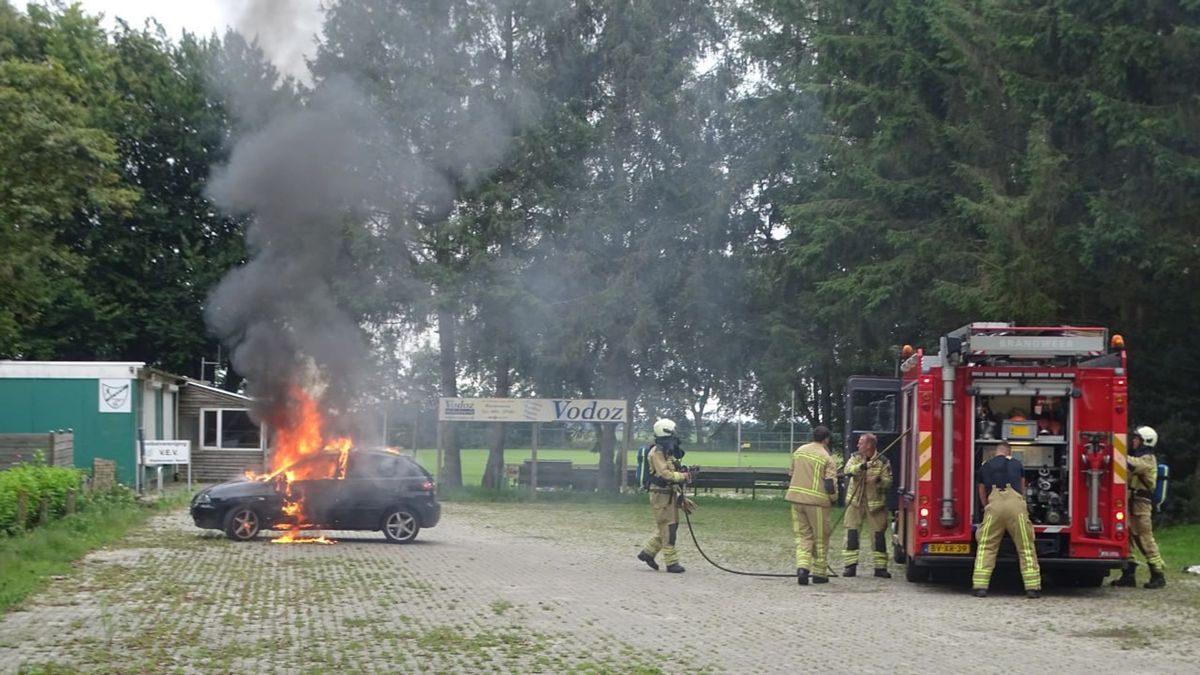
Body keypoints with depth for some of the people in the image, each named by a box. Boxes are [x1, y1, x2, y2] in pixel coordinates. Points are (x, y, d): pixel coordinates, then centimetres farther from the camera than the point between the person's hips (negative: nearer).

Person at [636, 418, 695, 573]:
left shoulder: (669, 451, 17)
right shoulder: (657, 452, -14)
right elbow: (664, 473, -22)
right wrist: (682, 476, -16)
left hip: (670, 493, 10)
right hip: (661, 494, -10)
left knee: (671, 526, 13)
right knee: (668, 527, -6)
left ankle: (647, 552, 21)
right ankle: (671, 562, -2)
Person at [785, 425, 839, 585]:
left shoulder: (799, 451, 8)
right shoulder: (827, 458, -9)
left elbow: (791, 474, 17)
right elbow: (830, 484, -12)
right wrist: (834, 499, 5)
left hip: (796, 497, 4)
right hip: (817, 501, -4)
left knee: (802, 535, 10)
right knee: (820, 538, 9)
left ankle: (802, 567, -9)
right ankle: (819, 573, 15)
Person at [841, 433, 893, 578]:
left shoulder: (883, 461, -2)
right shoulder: (855, 458, 4)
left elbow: (888, 481, -5)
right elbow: (848, 470, -15)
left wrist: (879, 480, -26)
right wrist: (863, 466, -31)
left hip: (875, 503, -1)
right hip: (855, 501, 1)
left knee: (879, 533, 0)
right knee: (852, 532, -4)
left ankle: (880, 567, 9)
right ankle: (851, 566, 1)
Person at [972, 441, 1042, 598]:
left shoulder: (985, 466, 26)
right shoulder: (1017, 464, 26)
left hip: (994, 503, 0)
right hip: (1015, 503, 0)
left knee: (986, 546, 8)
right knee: (1026, 547, 7)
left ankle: (980, 586, 1)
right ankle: (1033, 587, 5)